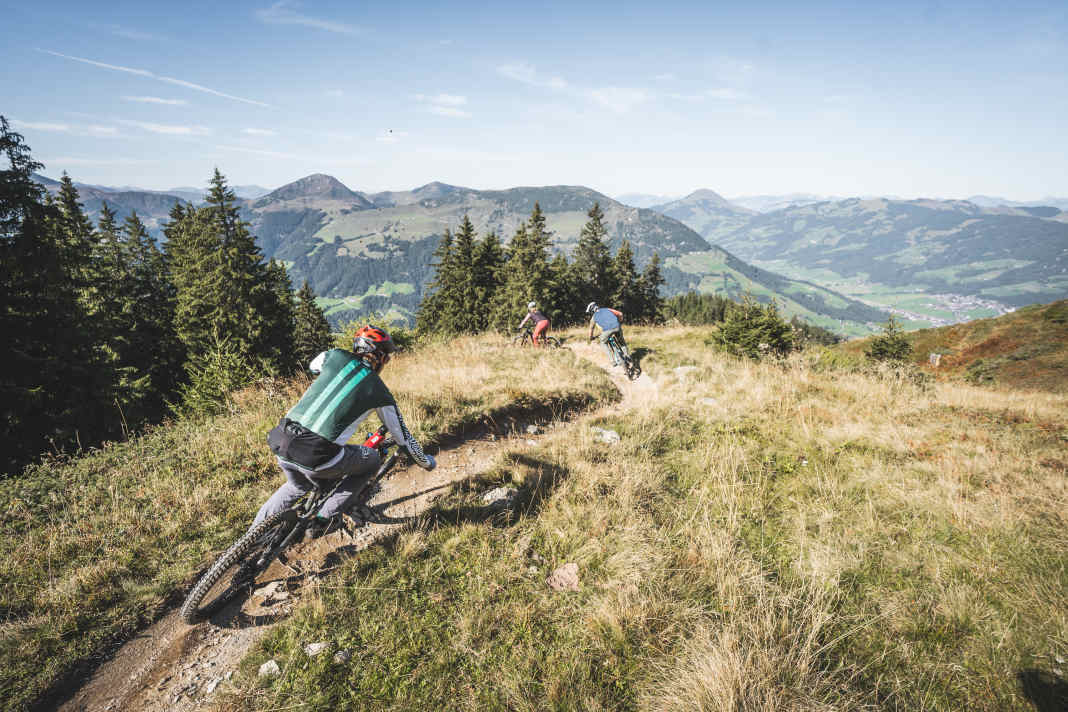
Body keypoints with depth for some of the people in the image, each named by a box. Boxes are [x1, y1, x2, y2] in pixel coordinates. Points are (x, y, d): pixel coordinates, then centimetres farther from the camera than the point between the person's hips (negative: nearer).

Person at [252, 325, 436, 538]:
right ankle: (326, 518, 16)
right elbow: (402, 436, 15)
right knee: (371, 459, 22)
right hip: (316, 456, -5)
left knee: (297, 486, 36)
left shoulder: (335, 356, 12)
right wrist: (426, 461, 32)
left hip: (281, 442, 6)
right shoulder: (379, 392, 5)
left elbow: (313, 366, 37)